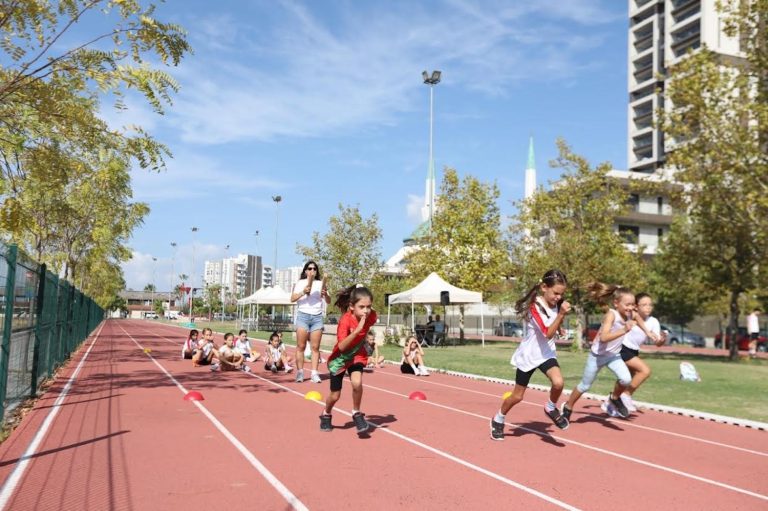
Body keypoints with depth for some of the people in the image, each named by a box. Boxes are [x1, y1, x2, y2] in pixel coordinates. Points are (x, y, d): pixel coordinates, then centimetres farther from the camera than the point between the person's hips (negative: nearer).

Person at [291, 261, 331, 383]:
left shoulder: (321, 283, 11)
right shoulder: (300, 283, 7)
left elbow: (328, 301, 7)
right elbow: (292, 298, -3)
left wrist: (325, 294, -13)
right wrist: (303, 292, -19)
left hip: (317, 317, 1)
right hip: (303, 315, -1)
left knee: (315, 347, -2)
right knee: (301, 346, -4)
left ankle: (314, 373, -1)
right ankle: (300, 372, 0)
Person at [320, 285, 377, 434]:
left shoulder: (371, 316, -19)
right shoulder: (345, 320, -33)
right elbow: (341, 347, -43)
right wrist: (357, 330, -50)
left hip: (357, 355, 2)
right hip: (340, 358, -2)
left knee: (357, 383, -25)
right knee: (335, 395, 7)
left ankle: (356, 413, 0)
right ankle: (326, 415, 39)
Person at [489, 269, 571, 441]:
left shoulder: (556, 305, -3)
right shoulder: (535, 306, -23)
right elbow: (548, 333, -30)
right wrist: (561, 314, -37)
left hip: (546, 354, 5)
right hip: (528, 356, -4)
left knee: (558, 383, -24)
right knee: (517, 396, 8)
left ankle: (551, 408, 5)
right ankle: (498, 420, 33)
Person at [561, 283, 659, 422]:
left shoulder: (630, 314, -12)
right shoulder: (611, 314, -30)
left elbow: (638, 316, 16)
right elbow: (603, 337, -42)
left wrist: (648, 332, 13)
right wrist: (624, 331, -49)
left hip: (614, 355, 5)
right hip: (598, 354, -5)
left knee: (626, 379, -19)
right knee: (585, 385, 8)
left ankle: (614, 398, 12)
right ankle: (568, 408, 29)